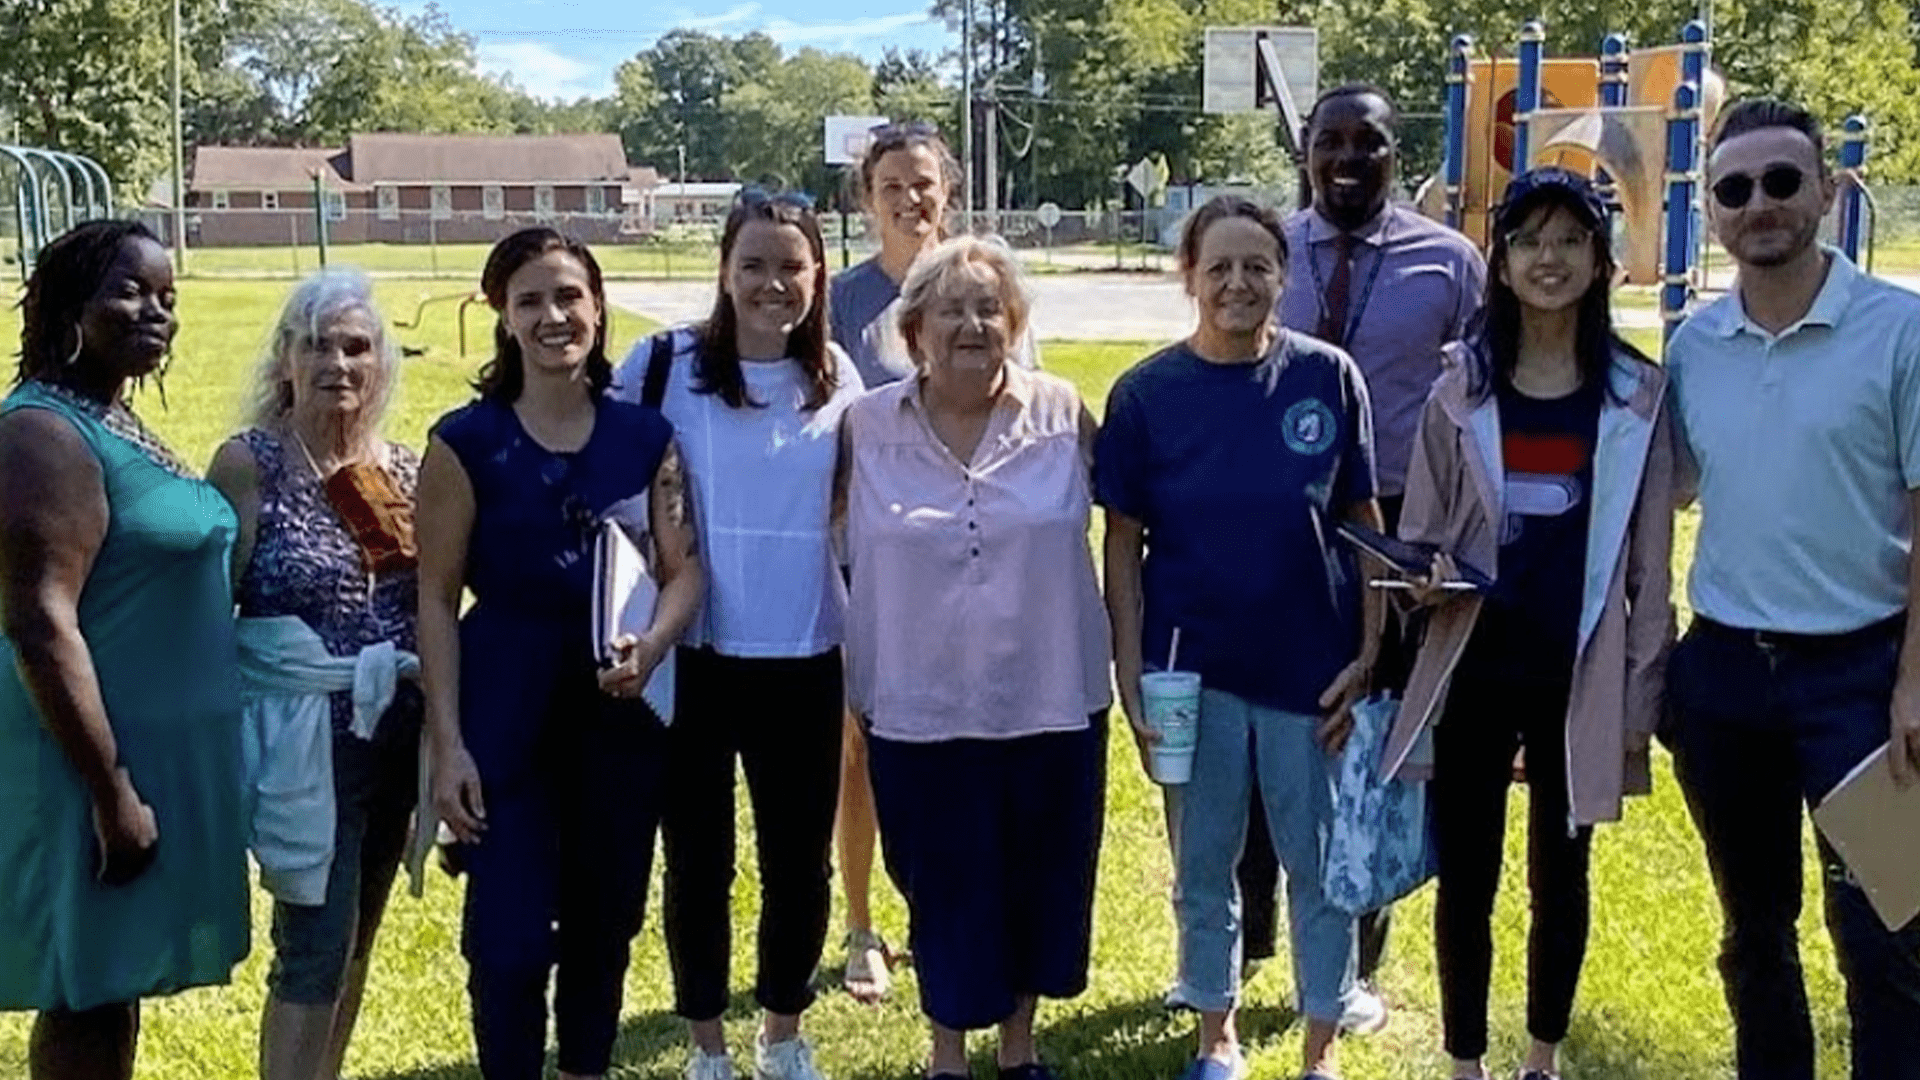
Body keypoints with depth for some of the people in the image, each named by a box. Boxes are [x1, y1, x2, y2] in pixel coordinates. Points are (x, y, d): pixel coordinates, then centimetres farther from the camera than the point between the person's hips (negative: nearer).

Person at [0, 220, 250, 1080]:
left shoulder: (116, 423, 12)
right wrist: (113, 791, -24)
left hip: (153, 747, 9)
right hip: (96, 759, -9)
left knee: (115, 988, 17)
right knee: (88, 996, 0)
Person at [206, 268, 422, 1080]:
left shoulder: (404, 469, 5)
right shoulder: (248, 464, -10)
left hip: (396, 737, 6)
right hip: (306, 740, -6)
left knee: (355, 938, 16)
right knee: (316, 945, -7)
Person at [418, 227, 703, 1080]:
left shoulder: (645, 435, 3)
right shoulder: (466, 441, -5)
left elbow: (684, 568, 4)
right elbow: (438, 599, -4)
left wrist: (651, 647, -17)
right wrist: (448, 742, -10)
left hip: (622, 710, 3)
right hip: (506, 711, -3)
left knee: (604, 922, 15)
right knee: (509, 936, -4)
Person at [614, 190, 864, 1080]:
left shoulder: (836, 377, 3)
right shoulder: (664, 364, -7)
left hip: (803, 657, 2)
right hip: (691, 655, -2)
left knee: (799, 860, 10)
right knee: (699, 861, 9)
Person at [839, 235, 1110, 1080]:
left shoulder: (1062, 413, -3)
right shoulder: (868, 426, -3)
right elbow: (843, 552, 6)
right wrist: (852, 687, 6)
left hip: (1051, 697, 1)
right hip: (921, 708, -1)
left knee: (1042, 883, 13)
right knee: (945, 889, 8)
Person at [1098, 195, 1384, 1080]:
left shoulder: (1329, 378, -5)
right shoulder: (1146, 393, -5)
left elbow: (1363, 525, 0)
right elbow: (1123, 543, -2)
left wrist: (1368, 655, -5)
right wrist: (1130, 677, -7)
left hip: (1311, 667, 0)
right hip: (1193, 671, 0)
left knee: (1322, 864, 10)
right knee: (1203, 865, 13)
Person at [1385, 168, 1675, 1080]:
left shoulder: (1637, 397, 0)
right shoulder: (1460, 390, 1)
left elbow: (1649, 561, 1)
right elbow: (1417, 533, 6)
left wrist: (1640, 696, -1)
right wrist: (1424, 580, -16)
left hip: (1580, 680, 0)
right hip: (1474, 673, 0)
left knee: (1560, 878, 13)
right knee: (1465, 881, 6)